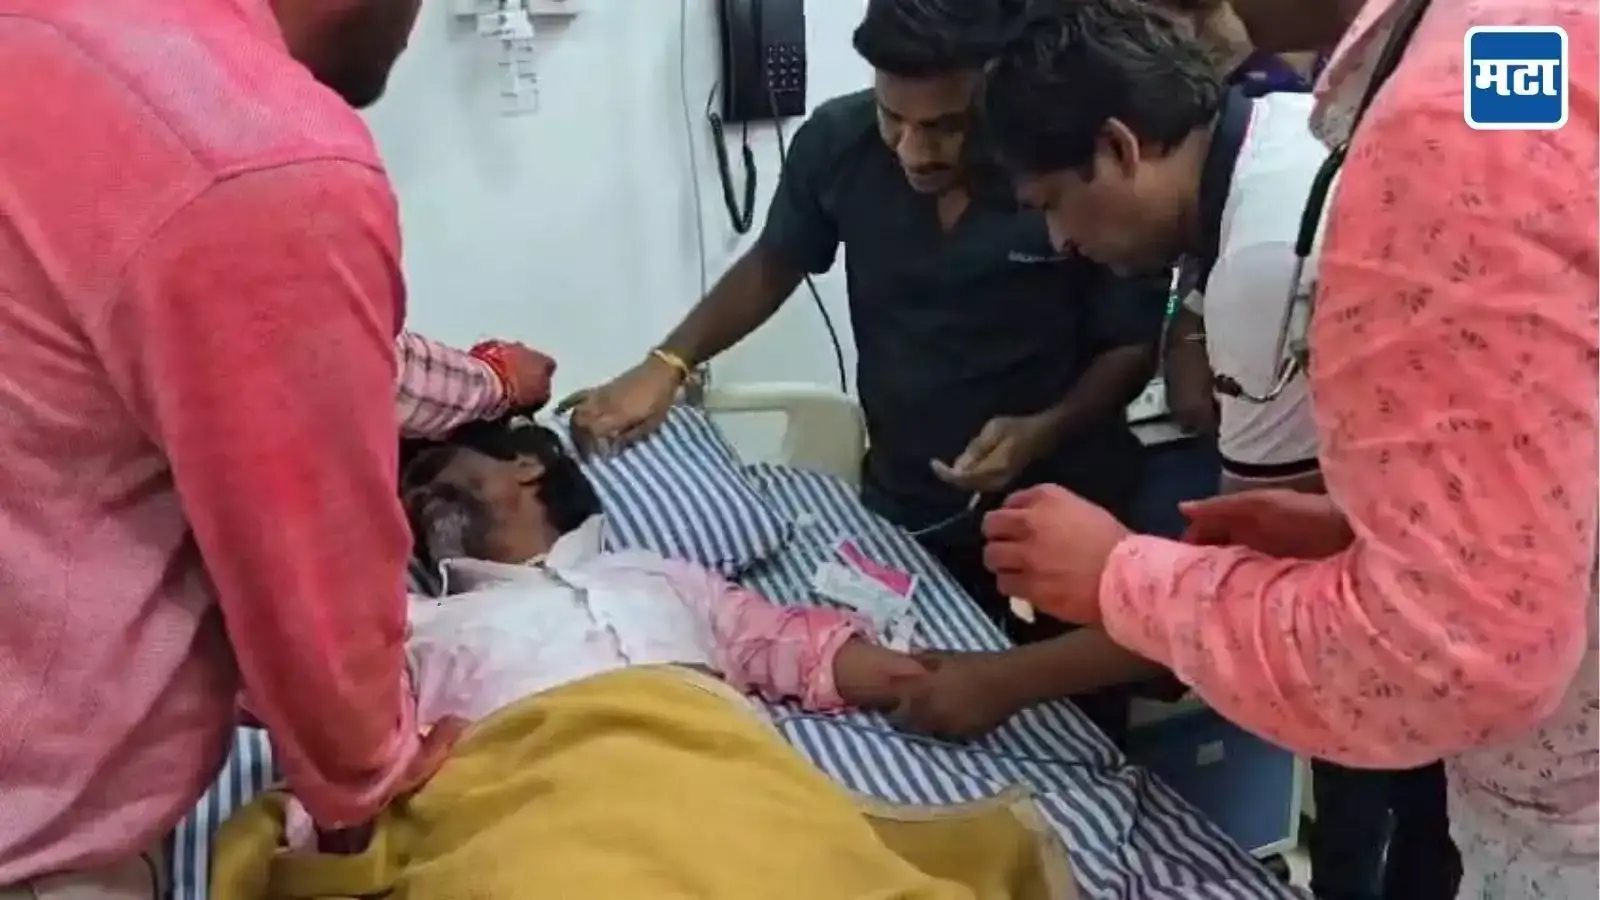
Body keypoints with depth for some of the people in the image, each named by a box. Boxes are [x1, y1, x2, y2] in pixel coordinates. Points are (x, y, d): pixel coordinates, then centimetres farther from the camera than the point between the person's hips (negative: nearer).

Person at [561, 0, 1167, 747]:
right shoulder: (836, 143, -14)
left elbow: (1133, 346, -9)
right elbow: (773, 266, 4)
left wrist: (1047, 431, -27)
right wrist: (666, 365, -8)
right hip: (901, 511, 2)